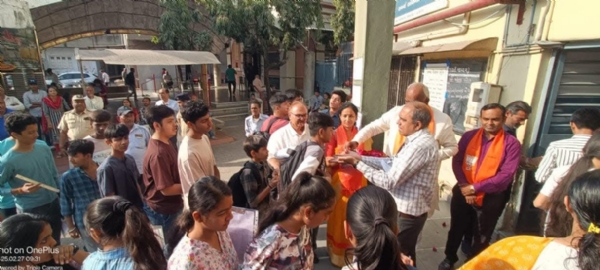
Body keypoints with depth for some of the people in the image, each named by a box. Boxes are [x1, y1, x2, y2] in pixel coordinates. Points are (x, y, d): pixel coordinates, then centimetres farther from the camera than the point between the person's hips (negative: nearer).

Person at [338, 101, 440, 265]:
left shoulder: (420, 146, -29)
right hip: (407, 208, 9)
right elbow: (392, 164, 6)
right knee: (405, 254, 27)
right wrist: (360, 157, -2)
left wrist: (358, 164, -22)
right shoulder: (419, 140, 4)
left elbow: (389, 182, -28)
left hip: (407, 213, -9)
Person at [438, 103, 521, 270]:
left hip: (490, 198, -2)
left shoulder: (511, 143, -10)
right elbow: (456, 162, -4)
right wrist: (464, 187, -17)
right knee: (456, 229, 20)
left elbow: (506, 175, -17)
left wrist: (475, 188, -20)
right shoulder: (469, 136, -3)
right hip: (463, 193, 2)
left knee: (482, 237, 18)